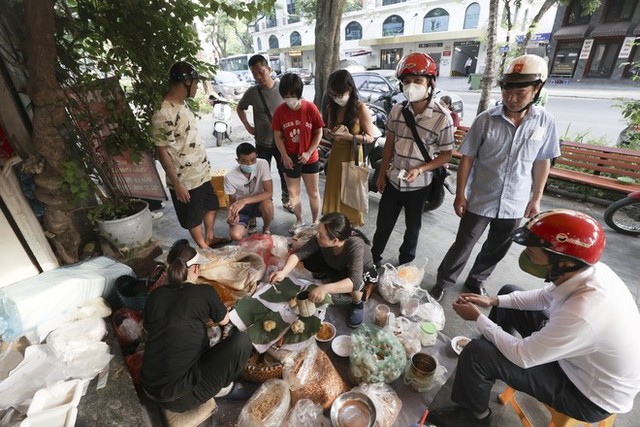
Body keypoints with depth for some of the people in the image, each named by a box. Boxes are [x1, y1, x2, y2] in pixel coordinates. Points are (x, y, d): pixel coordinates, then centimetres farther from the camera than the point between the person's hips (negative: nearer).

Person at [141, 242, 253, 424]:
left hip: (151, 390, 7)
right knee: (240, 340, -6)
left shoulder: (155, 295, 5)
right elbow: (224, 321, 11)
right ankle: (221, 388, 13)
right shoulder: (205, 292, -9)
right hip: (180, 395, -7)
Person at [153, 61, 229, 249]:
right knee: (193, 217, 11)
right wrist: (176, 183, -19)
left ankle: (210, 237, 44)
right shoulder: (163, 114, -24)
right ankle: (204, 249, 31)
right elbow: (161, 151, -20)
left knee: (211, 205, 23)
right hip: (185, 178, -9)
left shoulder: (182, 104, 5)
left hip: (202, 171, 9)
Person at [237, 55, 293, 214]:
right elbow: (240, 108, 13)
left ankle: (286, 200, 32)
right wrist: (248, 126, 3)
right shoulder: (252, 92, -5)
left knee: (286, 174, 11)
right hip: (262, 143, 0)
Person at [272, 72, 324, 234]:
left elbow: (319, 133, -5)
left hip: (309, 159, -2)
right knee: (293, 193, 14)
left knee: (313, 193, 9)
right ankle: (299, 220, 34)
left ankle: (315, 221, 28)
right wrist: (284, 156, -10)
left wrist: (309, 152, -14)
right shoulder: (279, 111, -7)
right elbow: (278, 136, -1)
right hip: (290, 159, 2)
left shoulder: (310, 108, -12)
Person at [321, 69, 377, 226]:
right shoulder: (332, 107, 2)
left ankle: (353, 226, 25)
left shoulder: (361, 108, -15)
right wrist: (328, 133, -7)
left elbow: (370, 137, -13)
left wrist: (349, 137, -27)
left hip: (352, 155, -5)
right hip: (335, 154, 5)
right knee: (334, 191, 13)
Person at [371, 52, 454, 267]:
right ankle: (374, 257, 37)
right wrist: (382, 174, 6)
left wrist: (420, 169, -24)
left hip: (418, 184, -3)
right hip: (392, 180, 3)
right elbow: (389, 144, 5)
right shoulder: (397, 110, -3)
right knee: (383, 223, 15)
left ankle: (405, 261, 40)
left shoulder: (442, 118, -15)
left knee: (412, 225, 17)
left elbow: (446, 154, -9)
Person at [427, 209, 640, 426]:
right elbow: (545, 297, 4)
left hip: (589, 395, -7)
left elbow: (522, 356, -28)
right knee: (508, 292, 12)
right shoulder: (591, 269, -16)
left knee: (475, 354, -21)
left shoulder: (582, 315, -41)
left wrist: (477, 317, -16)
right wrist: (493, 301, -4)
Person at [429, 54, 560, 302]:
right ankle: (443, 283, 25)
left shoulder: (545, 122, -4)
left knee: (496, 250, 18)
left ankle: (476, 281, 40)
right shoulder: (486, 120, -11)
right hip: (480, 200, -3)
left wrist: (536, 198, 6)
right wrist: (460, 195, -9)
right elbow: (467, 158, -7)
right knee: (462, 246, 7)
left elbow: (542, 162, 6)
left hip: (515, 204, 3)